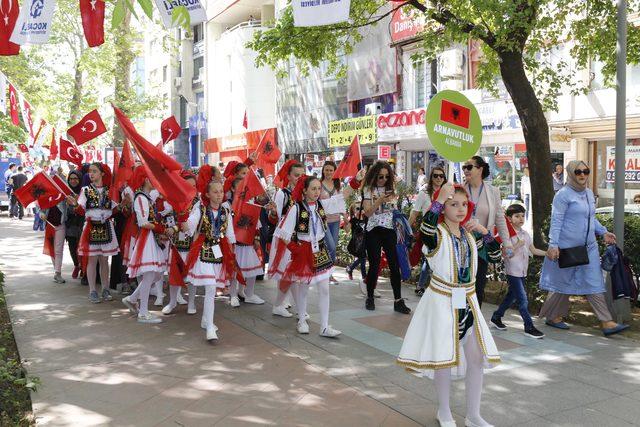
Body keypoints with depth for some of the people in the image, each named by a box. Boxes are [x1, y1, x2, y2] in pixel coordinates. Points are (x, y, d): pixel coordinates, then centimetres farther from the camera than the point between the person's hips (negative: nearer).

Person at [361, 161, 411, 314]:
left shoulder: (391, 188, 10)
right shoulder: (368, 189, 0)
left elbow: (396, 208, 13)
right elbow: (367, 213, -8)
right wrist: (380, 200, -19)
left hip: (389, 230, 3)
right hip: (374, 231, -3)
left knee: (394, 265, -3)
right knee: (374, 265, 0)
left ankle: (398, 301, 1)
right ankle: (370, 298, 19)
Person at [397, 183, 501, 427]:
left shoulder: (470, 234, 6)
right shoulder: (437, 233, -12)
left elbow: (495, 256, 9)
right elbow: (426, 230, -37)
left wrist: (485, 232, -4)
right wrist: (440, 200, -30)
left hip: (467, 301, 6)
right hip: (442, 300, -6)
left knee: (477, 356, 7)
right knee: (445, 357, 4)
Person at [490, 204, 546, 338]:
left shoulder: (525, 234, 11)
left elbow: (533, 250, 14)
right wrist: (518, 245, -22)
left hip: (522, 272, 8)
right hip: (513, 272, -8)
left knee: (511, 296, 17)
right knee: (523, 300, -8)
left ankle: (496, 317, 32)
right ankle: (529, 327, -3)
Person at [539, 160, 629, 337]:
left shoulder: (589, 193, 13)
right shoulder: (563, 195, -10)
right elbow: (556, 221, -14)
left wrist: (603, 232, 9)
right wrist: (553, 245, -19)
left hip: (589, 247, 7)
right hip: (567, 247, -7)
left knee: (594, 284, 3)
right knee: (562, 282, 5)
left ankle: (607, 323, 2)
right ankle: (552, 316, 21)